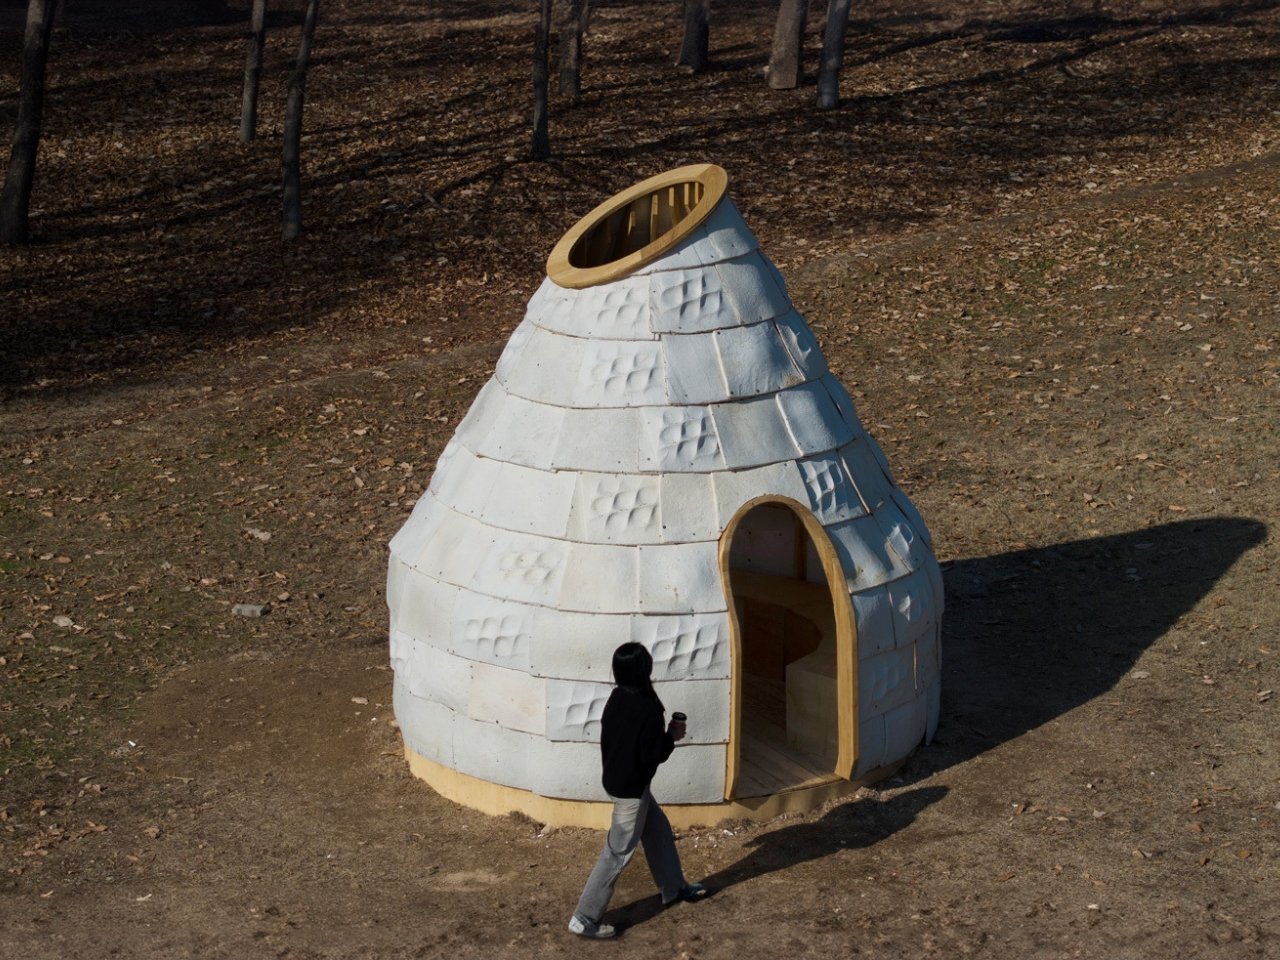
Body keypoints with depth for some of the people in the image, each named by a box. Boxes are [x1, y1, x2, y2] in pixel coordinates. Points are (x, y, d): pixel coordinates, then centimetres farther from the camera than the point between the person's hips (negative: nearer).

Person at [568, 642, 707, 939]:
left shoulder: (617, 698, -2)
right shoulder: (648, 709, -27)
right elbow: (652, 755, -24)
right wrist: (671, 737, -8)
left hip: (616, 780, 9)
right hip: (631, 788, -9)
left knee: (658, 830, 25)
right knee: (618, 853, -1)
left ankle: (673, 889, 42)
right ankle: (584, 919, 3)